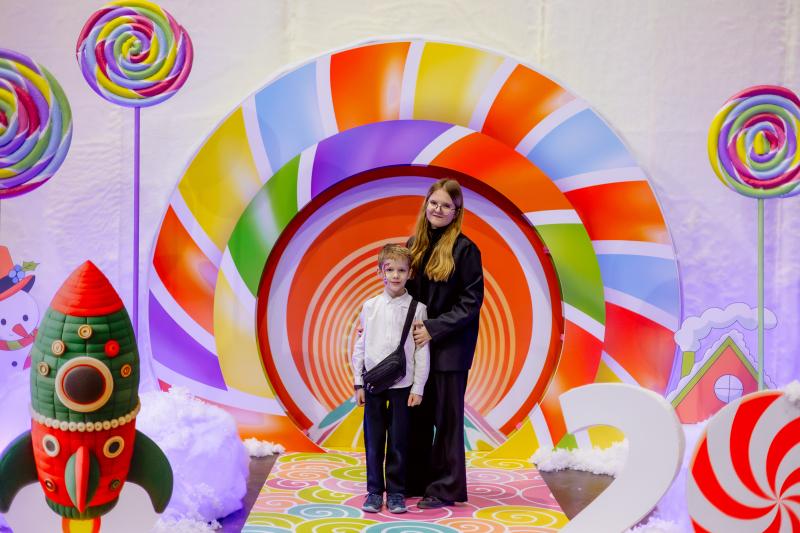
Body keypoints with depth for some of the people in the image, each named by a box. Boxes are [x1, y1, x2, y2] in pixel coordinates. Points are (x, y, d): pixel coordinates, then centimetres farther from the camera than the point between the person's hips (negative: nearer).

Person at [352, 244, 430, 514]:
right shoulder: (370, 306, 3)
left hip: (402, 385, -2)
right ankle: (374, 492, 17)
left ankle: (396, 492, 16)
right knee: (373, 441, 6)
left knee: (398, 441, 4)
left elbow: (422, 350, -1)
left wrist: (418, 388, -3)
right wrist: (359, 383, 5)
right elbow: (360, 345, 7)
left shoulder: (417, 309, -3)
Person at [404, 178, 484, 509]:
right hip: (417, 344, 6)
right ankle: (416, 482, 24)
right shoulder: (415, 245, 9)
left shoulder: (464, 249, -8)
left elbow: (471, 301, -11)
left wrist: (434, 329, -17)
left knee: (446, 417, 2)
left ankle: (445, 488, 13)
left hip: (450, 347, -5)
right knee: (417, 416, 11)